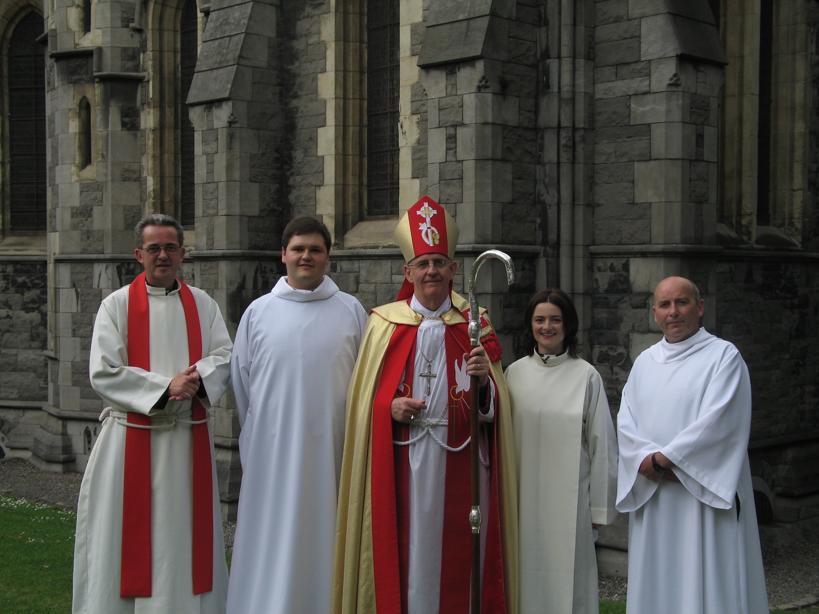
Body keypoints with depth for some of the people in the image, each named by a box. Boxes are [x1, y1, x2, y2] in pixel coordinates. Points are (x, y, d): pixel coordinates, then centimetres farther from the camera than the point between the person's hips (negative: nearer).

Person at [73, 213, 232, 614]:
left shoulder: (202, 305, 9)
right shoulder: (116, 305, -1)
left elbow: (225, 357, 2)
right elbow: (103, 372, -10)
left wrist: (195, 378, -19)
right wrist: (165, 386, -17)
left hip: (189, 440, 3)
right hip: (131, 440, -3)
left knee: (183, 534, 7)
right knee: (127, 537, 0)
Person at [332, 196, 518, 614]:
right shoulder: (385, 323, 5)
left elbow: (495, 408, 4)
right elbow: (363, 395, 7)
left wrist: (485, 380, -16)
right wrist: (388, 407, -12)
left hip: (455, 459, 1)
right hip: (399, 459, 0)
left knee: (449, 553, 3)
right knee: (400, 552, 1)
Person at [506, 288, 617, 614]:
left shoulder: (586, 376, -3)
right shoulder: (515, 372, 4)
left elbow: (601, 443, -1)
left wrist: (599, 506, 0)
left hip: (569, 497, -2)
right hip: (525, 494, 2)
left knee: (567, 577, 2)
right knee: (529, 574, 7)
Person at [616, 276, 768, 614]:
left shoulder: (724, 355, -2)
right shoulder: (645, 361, 14)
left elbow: (717, 421, -13)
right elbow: (626, 422, 6)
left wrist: (664, 458, -14)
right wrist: (646, 459, -13)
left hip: (704, 493, -5)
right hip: (652, 498, 5)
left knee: (705, 584, -3)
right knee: (656, 585, 7)